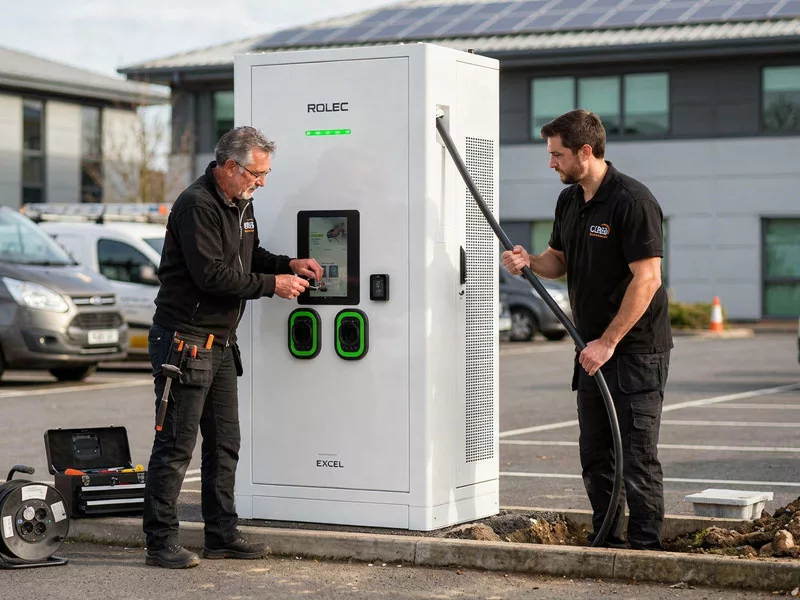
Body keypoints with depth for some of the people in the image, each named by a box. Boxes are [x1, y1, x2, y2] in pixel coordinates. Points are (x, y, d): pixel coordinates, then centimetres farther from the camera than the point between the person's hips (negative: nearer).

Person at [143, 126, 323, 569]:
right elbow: (212, 274, -23)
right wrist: (272, 284, -16)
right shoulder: (197, 205, -17)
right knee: (176, 445, -6)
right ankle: (160, 544, 0)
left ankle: (221, 536, 21)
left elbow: (248, 256, 26)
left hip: (221, 343, 10)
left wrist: (289, 264, 8)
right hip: (185, 340, -10)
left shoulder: (240, 204, 13)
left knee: (224, 443, 12)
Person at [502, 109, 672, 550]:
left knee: (637, 454, -6)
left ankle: (645, 548, 1)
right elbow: (559, 261, 22)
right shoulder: (569, 200, 10)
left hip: (636, 348, -8)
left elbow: (647, 278, -21)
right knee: (595, 454, 12)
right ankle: (605, 542, 23)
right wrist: (529, 261, -2)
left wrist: (608, 341, -20)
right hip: (594, 348, 9)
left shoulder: (633, 201, -17)